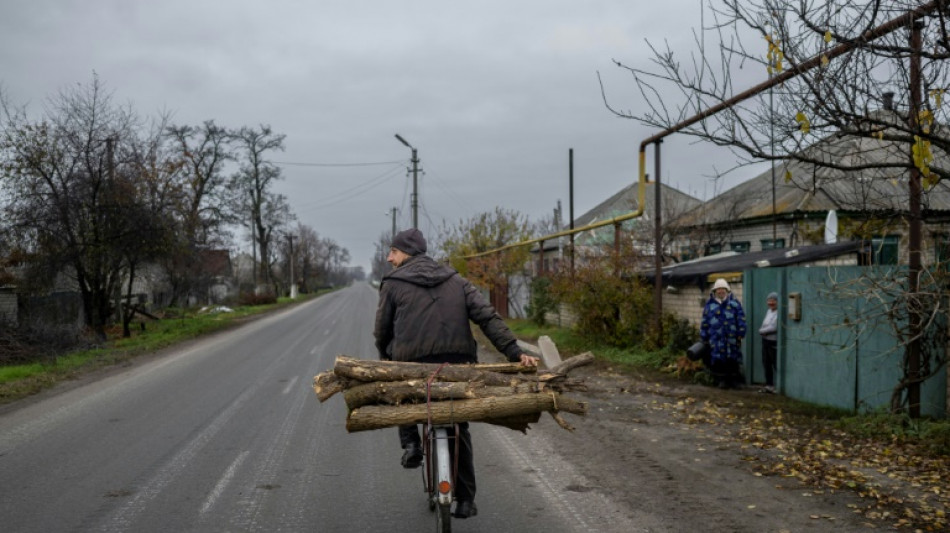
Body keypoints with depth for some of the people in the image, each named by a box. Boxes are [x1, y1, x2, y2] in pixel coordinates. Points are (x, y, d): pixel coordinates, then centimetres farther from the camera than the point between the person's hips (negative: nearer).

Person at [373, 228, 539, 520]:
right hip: (458, 365, 2)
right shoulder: (455, 280, 14)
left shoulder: (392, 284, 6)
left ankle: (410, 443, 15)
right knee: (459, 431, 21)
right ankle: (465, 500, 20)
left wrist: (387, 361, 28)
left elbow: (382, 332, 9)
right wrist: (515, 352, -5)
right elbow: (488, 317, 1)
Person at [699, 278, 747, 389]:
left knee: (733, 360, 2)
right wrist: (704, 338, 9)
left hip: (732, 339, -1)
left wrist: (740, 333, -3)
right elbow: (705, 323, 12)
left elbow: (741, 319, 4)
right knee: (718, 360, 0)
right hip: (716, 338, 1)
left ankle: (734, 379, 13)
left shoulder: (734, 303, 8)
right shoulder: (710, 305, 10)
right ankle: (721, 380, 10)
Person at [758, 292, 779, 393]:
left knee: (777, 365, -4)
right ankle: (769, 385, 20)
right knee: (766, 364, 12)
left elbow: (774, 328, -20)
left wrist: (762, 330, -6)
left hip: (774, 342, -9)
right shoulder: (769, 311, 14)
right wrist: (763, 331, -4)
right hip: (765, 341, 9)